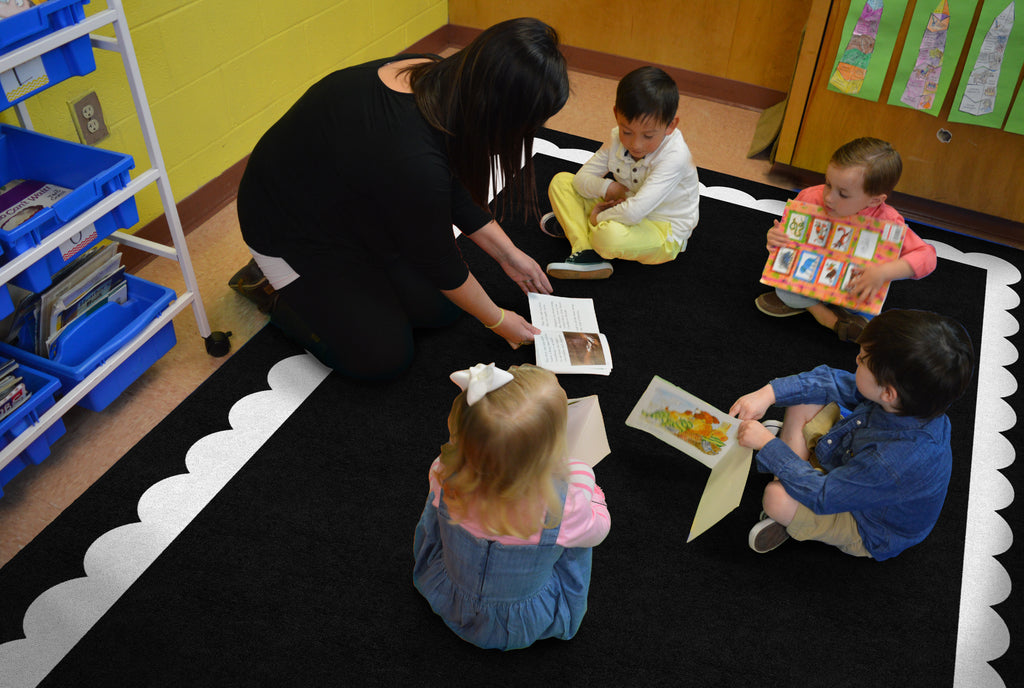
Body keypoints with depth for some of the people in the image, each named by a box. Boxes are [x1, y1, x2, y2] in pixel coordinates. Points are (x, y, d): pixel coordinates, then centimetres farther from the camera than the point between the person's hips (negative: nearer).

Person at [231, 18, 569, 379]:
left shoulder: (439, 79, -16)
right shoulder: (412, 159, -40)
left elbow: (456, 192, 2)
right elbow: (440, 262, -22)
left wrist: (509, 255, 6)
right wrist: (498, 320, -7)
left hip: (354, 207, 8)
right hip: (291, 230, -8)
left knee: (442, 308, 4)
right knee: (385, 358, -5)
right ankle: (273, 288, 11)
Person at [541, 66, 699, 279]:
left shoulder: (674, 157, -30)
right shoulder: (618, 139, -9)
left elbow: (634, 212, -38)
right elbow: (581, 178, -2)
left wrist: (599, 217, -22)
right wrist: (606, 188, -21)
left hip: (664, 234, -7)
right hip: (625, 210, 7)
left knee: (610, 235, -40)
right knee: (561, 182, -1)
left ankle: (574, 225, -3)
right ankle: (586, 252, -18)